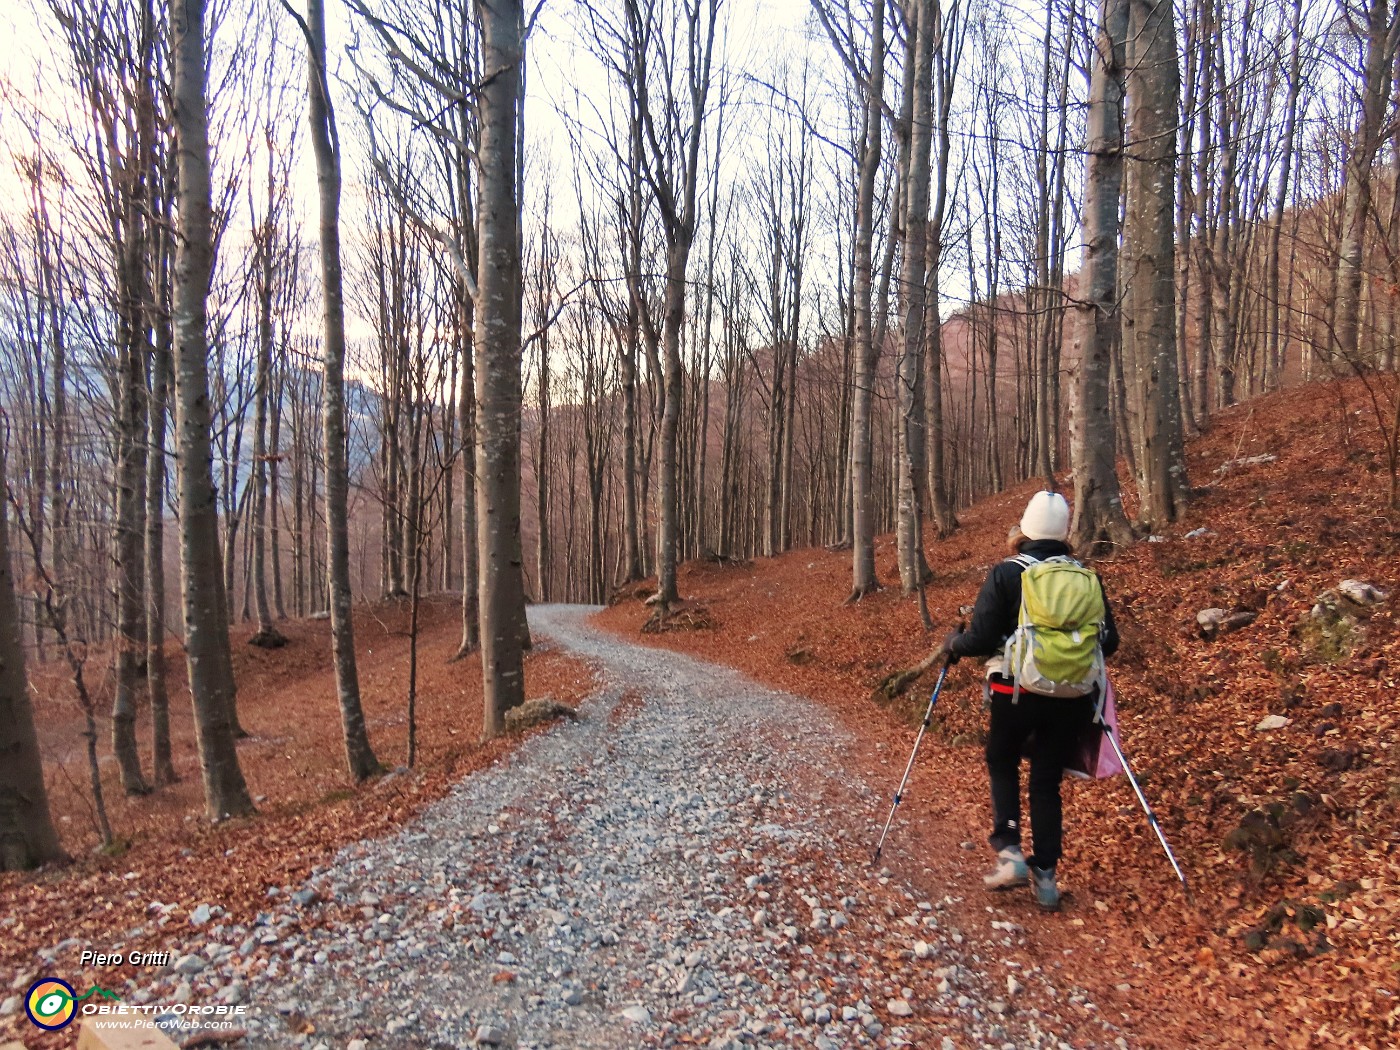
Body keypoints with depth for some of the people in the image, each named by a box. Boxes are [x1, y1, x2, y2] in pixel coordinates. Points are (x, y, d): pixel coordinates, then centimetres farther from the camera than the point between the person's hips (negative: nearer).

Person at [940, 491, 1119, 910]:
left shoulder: (1006, 573, -7)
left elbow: (980, 640, -11)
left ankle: (1009, 852, 9)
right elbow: (1109, 642, 5)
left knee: (1002, 763, 20)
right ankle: (1045, 874, 15)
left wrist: (952, 643, 9)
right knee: (1047, 781, 14)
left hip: (1018, 693, -3)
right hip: (1071, 697, 3)